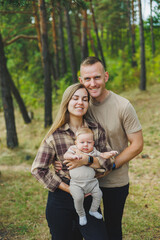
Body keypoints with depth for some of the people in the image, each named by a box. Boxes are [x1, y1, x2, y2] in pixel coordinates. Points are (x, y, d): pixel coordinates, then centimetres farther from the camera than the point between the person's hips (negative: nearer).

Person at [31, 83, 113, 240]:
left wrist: (87, 160, -20)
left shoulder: (96, 131, 0)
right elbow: (37, 169, -8)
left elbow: (107, 163, -1)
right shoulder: (55, 135, -9)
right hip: (60, 200, -2)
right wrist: (68, 189, -11)